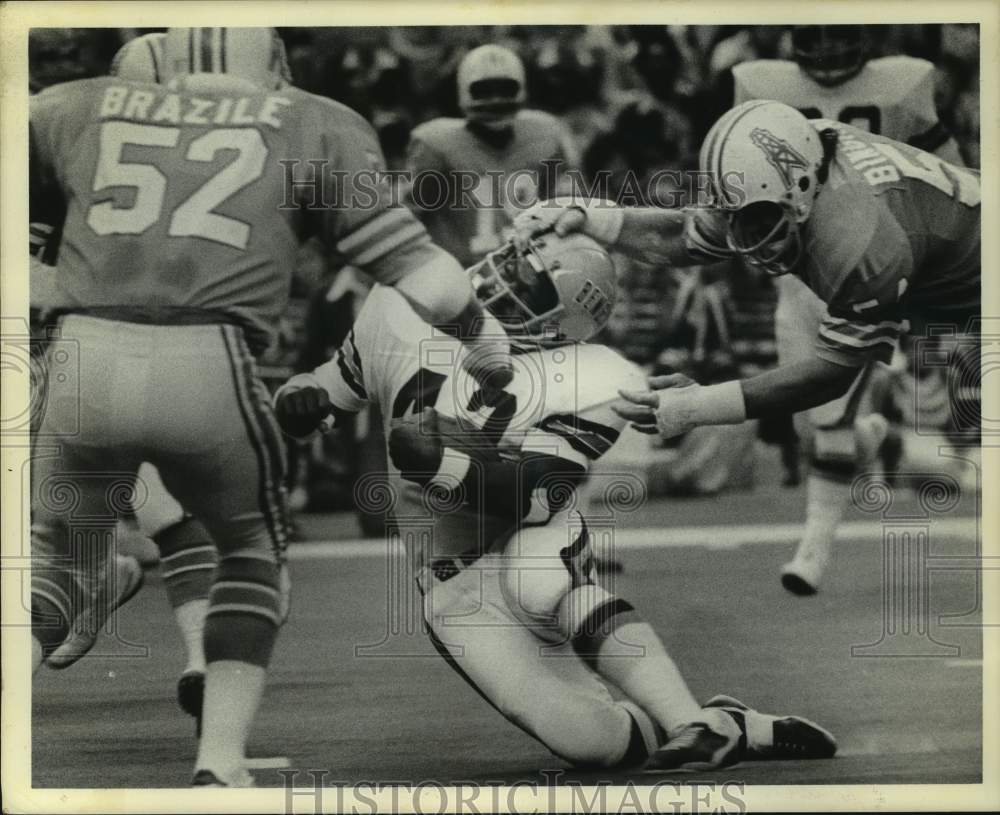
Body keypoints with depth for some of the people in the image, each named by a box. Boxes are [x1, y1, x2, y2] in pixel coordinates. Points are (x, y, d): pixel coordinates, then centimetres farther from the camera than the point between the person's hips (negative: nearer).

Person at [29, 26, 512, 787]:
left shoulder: (81, 111, 22)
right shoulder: (314, 130, 17)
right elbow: (406, 259, 14)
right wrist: (485, 338, 29)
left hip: (82, 361, 2)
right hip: (205, 370, -2)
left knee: (61, 563, 24)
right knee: (252, 553, 26)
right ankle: (221, 759, 14)